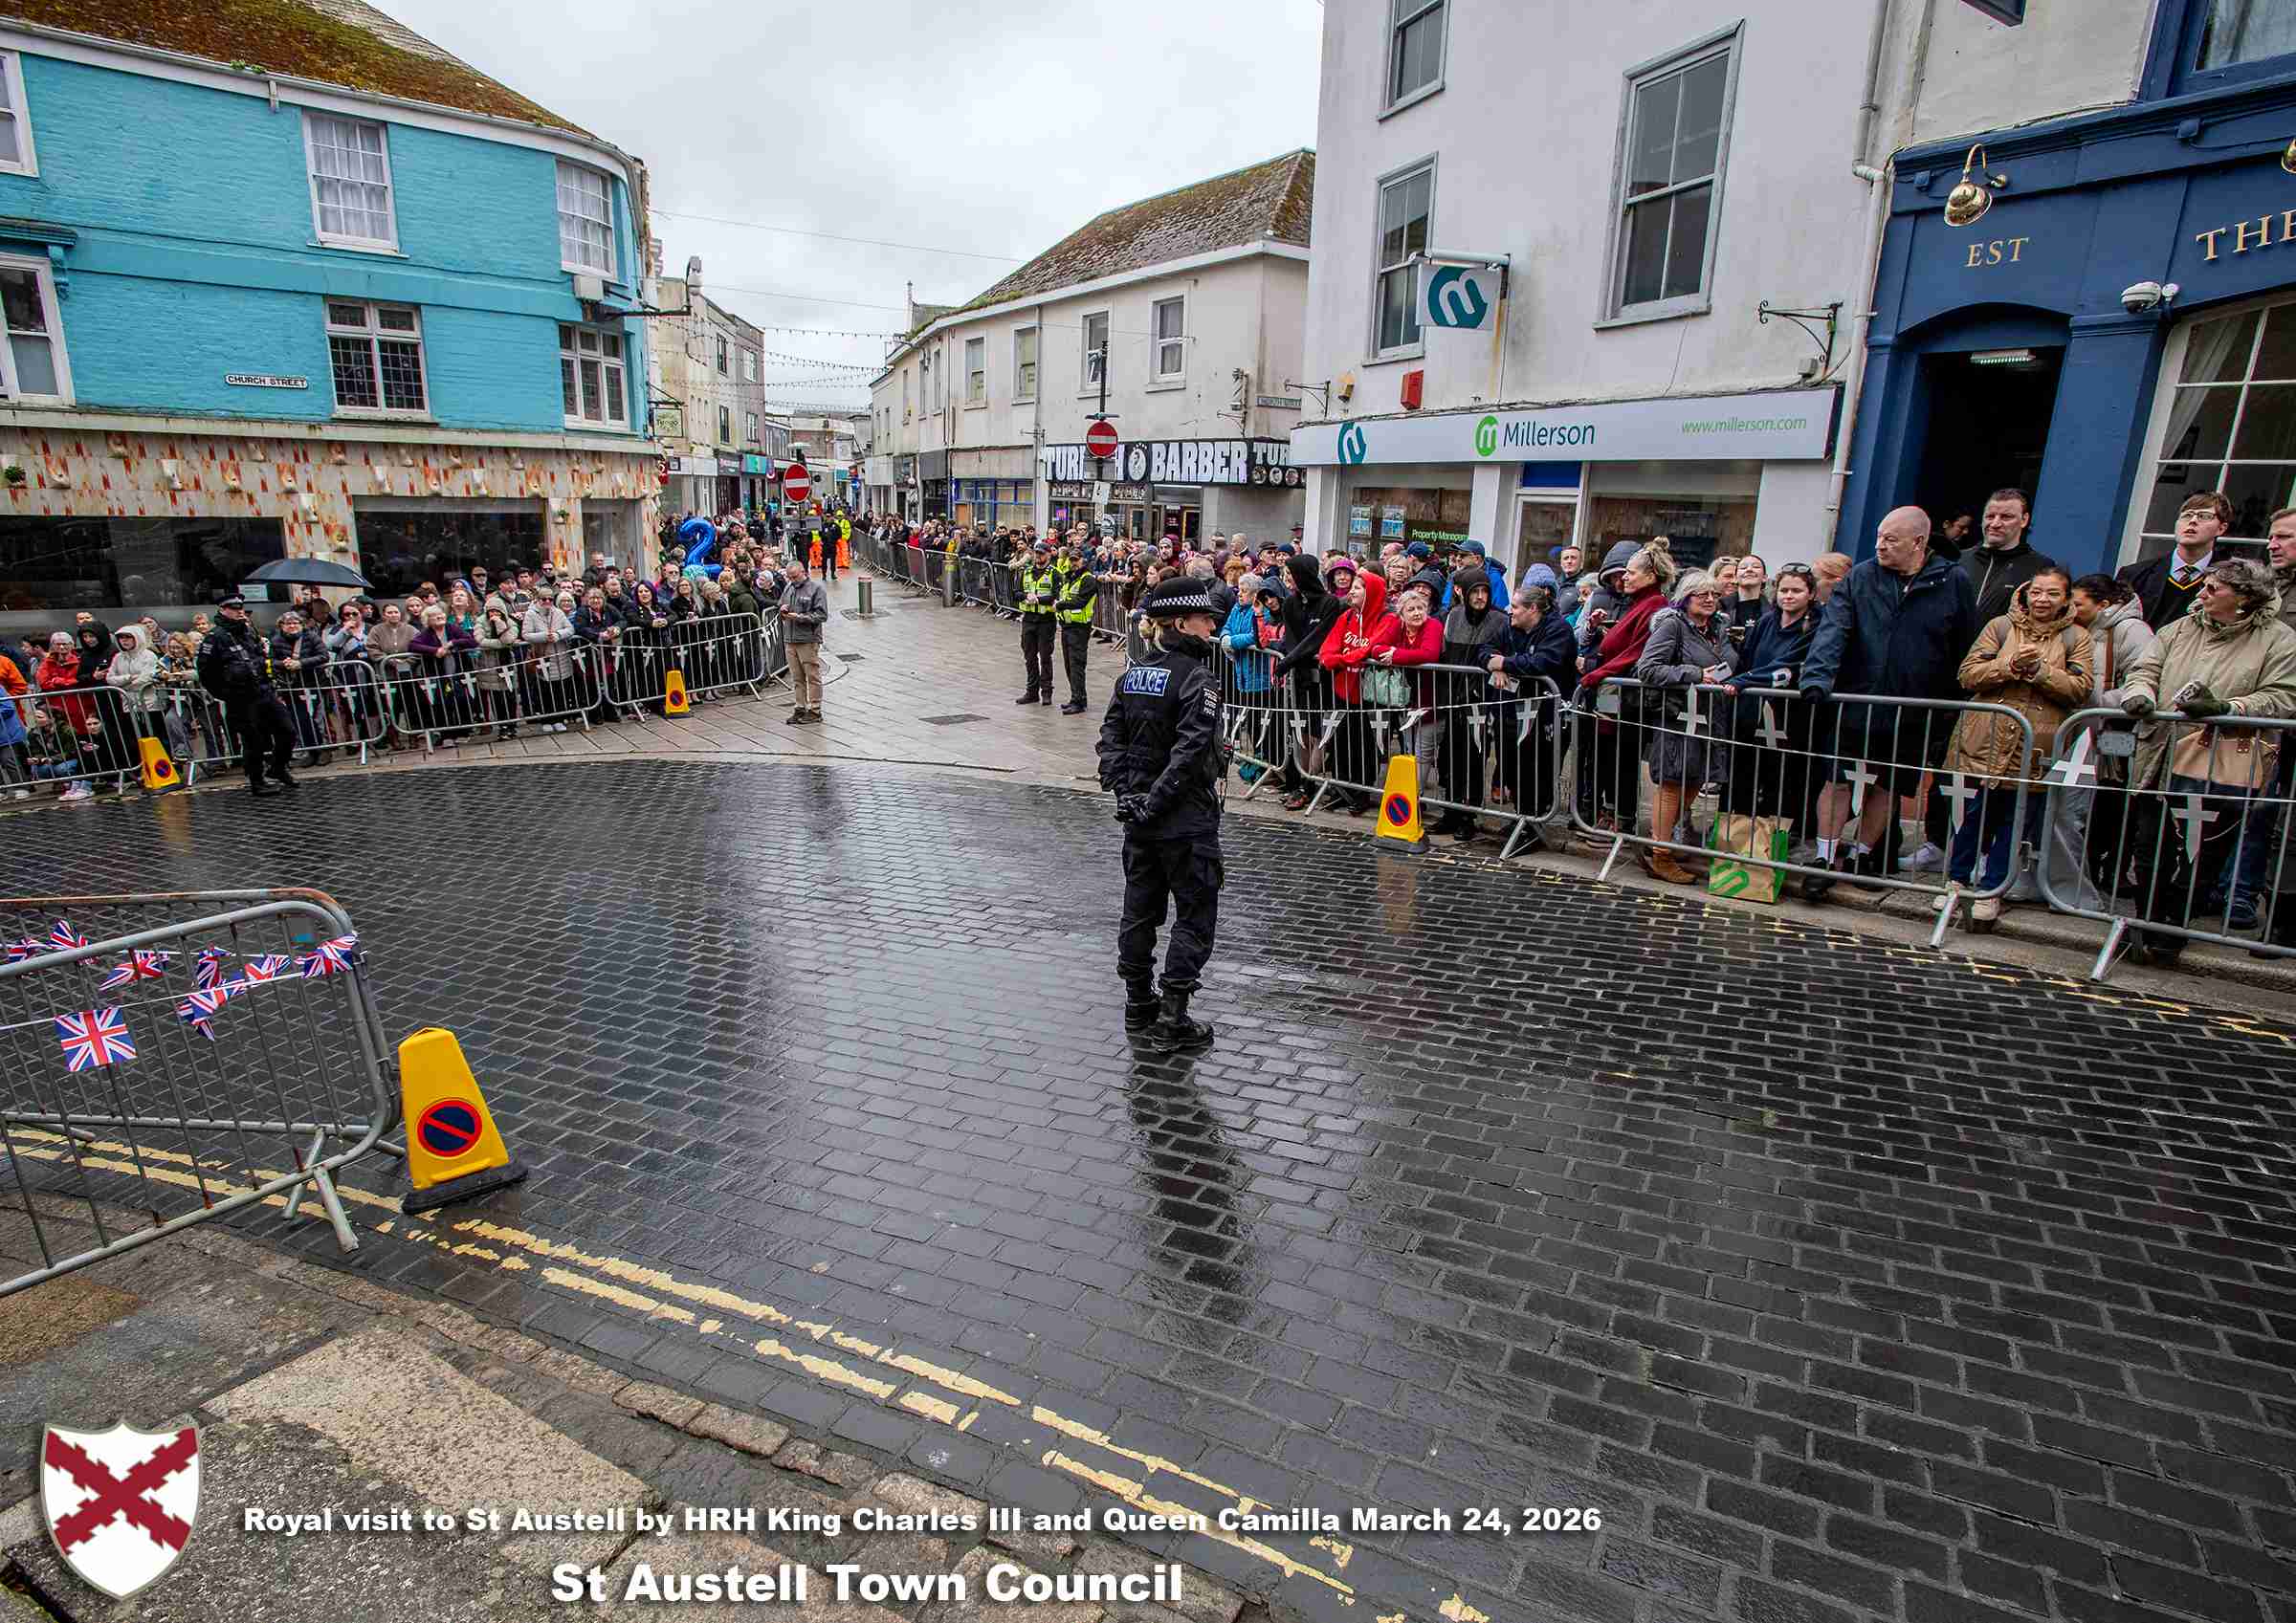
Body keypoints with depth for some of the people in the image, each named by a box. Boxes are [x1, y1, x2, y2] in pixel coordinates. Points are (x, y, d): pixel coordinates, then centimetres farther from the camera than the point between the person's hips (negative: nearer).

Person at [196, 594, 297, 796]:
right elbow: (206, 673, -9)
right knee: (253, 741, 1)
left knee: (287, 732, 8)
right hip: (242, 701, -6)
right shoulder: (216, 638, -9)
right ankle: (256, 783, 14)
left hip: (266, 693, 6)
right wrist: (226, 695, -6)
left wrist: (272, 685, 19)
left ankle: (278, 769, 29)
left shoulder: (251, 631, 13)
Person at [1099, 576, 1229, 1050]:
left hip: (1140, 818, 7)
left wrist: (1125, 789, -1)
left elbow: (1110, 735, 4)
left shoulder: (1133, 674, 6)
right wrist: (1157, 802, -17)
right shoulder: (1196, 680, -16)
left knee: (1140, 908, 17)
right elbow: (1190, 752, -23)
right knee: (1195, 916, 3)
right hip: (1187, 820, -7)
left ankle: (1139, 1003, 28)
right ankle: (1173, 1018, 4)